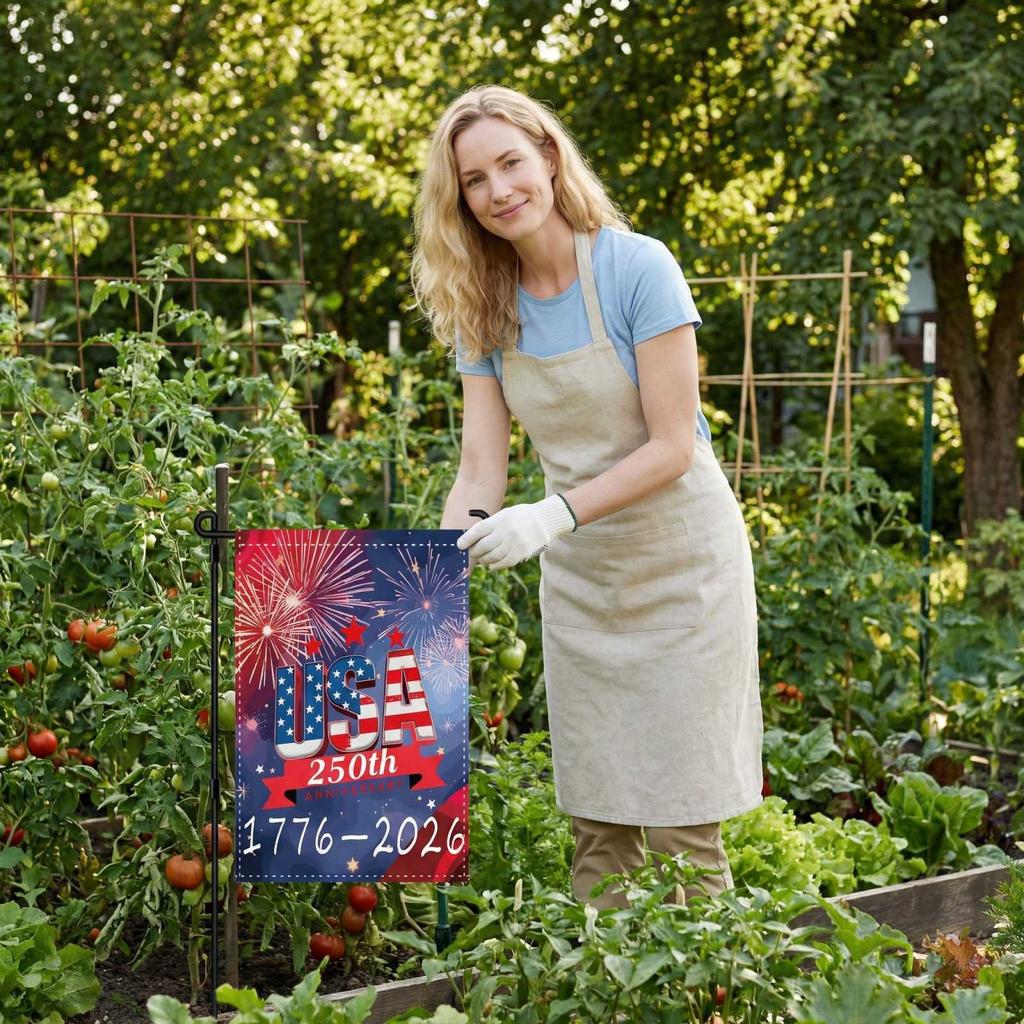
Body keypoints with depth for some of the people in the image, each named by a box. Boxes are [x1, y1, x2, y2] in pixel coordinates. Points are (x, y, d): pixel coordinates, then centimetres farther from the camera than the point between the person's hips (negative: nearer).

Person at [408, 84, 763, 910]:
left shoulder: (636, 267, -15)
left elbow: (672, 446, -17)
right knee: (597, 822, 8)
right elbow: (481, 470, -2)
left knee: (681, 819, -2)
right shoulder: (484, 307, 1)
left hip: (678, 559, -5)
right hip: (579, 579, 5)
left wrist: (552, 516, -27)